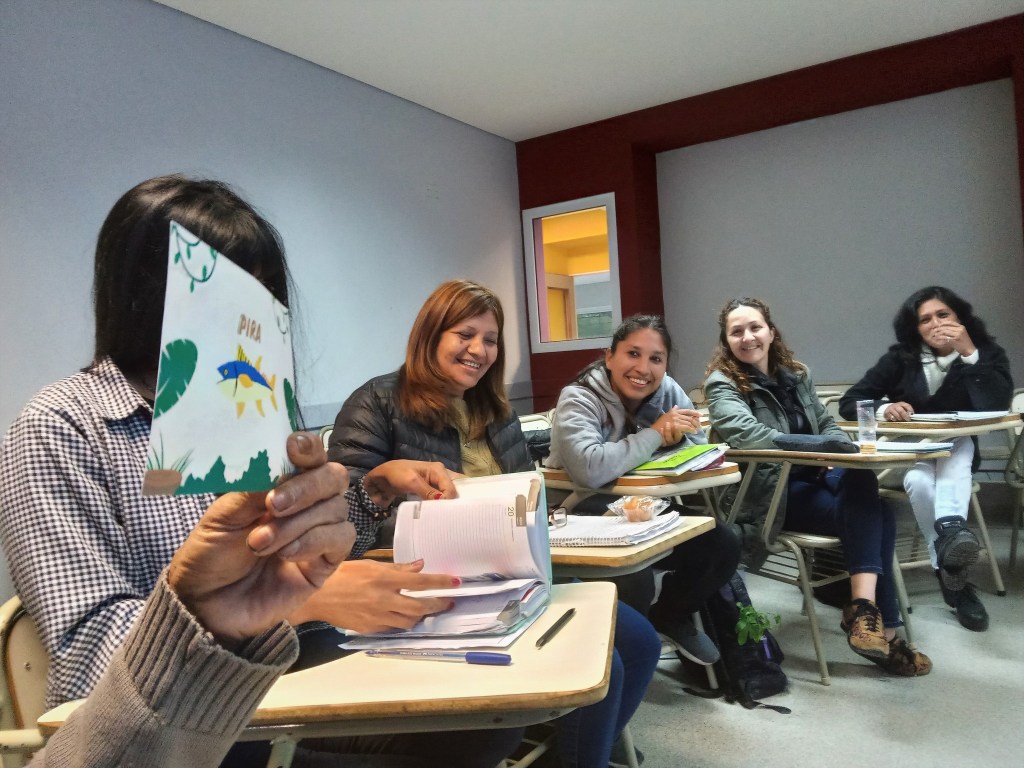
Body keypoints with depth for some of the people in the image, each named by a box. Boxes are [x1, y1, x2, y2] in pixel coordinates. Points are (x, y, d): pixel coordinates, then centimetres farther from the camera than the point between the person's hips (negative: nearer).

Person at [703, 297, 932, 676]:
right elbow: (745, 432, -27)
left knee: (865, 491, -25)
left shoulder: (795, 373, 13)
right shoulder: (722, 384, -8)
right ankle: (882, 628, -15)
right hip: (769, 494, -6)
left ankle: (866, 609, -26)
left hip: (812, 477, 6)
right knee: (872, 515, -22)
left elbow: (827, 425, 20)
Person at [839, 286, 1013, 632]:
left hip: (956, 454, 1)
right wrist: (883, 409, -29)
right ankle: (955, 580, -36)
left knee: (957, 444, -35)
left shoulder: (988, 353, -4)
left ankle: (951, 529, -58)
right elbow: (849, 402, -8)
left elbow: (997, 407, -22)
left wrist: (969, 353, -27)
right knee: (920, 483, -34)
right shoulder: (900, 357, -5)